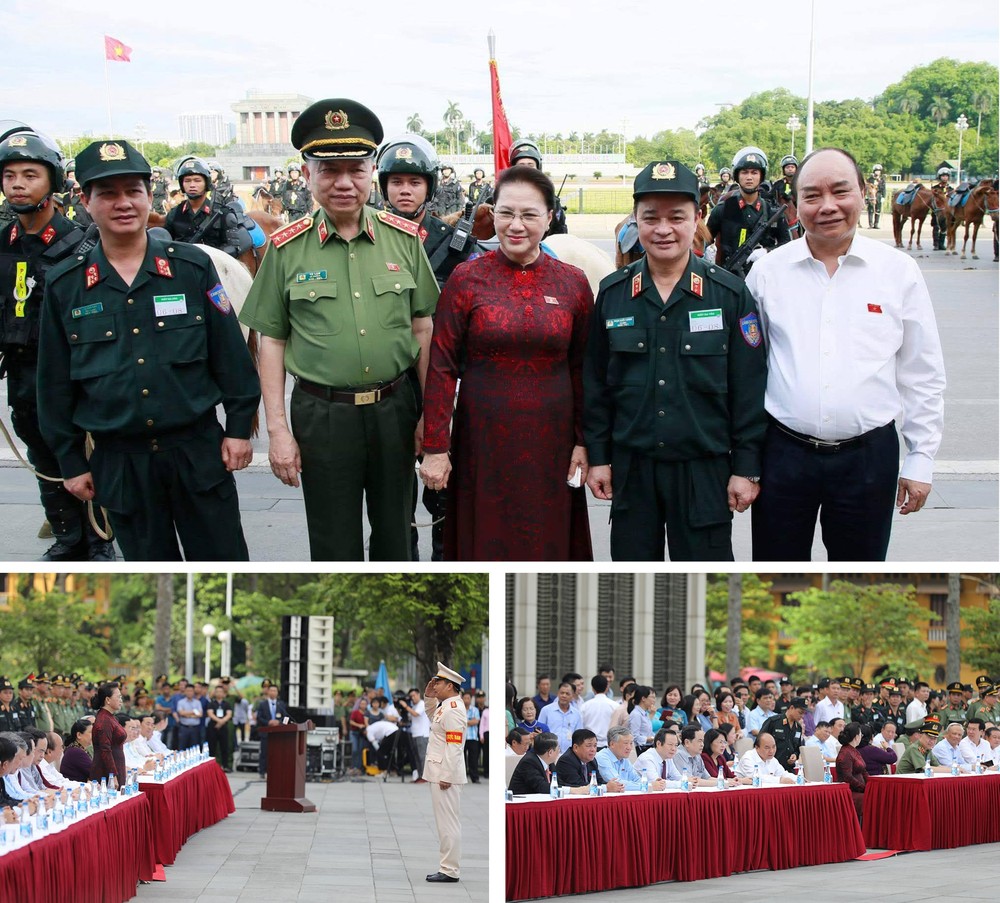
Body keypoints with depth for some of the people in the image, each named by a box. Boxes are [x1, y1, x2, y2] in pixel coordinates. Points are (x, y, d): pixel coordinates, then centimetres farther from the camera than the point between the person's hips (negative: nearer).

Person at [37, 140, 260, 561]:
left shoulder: (193, 266, -2)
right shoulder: (64, 285, 0)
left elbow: (230, 353, 2)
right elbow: (56, 383, 6)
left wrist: (239, 427, 1)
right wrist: (70, 461, 6)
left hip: (198, 449, -1)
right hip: (119, 461, 1)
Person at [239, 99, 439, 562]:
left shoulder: (403, 238, 1)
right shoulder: (288, 248, -3)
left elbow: (422, 329, 6)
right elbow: (272, 342, 0)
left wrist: (430, 413, 3)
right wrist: (277, 429, -4)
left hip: (395, 407, 2)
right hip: (322, 415, -1)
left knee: (395, 535, 15)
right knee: (334, 546, 7)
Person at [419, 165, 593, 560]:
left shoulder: (573, 283, 1)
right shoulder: (466, 279, -4)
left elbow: (582, 370, 6)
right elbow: (441, 368, -4)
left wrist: (583, 441, 3)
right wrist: (435, 448, -8)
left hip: (550, 441, 1)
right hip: (483, 439, -1)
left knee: (547, 543, 9)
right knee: (486, 542, 7)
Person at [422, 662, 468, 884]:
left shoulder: (453, 710, -18)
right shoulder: (445, 705, 13)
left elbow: (454, 746, -22)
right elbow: (433, 717, 37)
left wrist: (446, 776, -22)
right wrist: (428, 697, 19)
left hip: (445, 775, -10)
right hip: (439, 773, 10)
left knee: (448, 823, -6)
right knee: (446, 822, 13)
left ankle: (450, 871, -4)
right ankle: (447, 867, 19)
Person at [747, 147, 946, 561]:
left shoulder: (898, 272, 0)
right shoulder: (769, 271, 1)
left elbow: (922, 378, 5)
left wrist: (921, 460, 3)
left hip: (870, 454, 0)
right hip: (784, 452, 0)